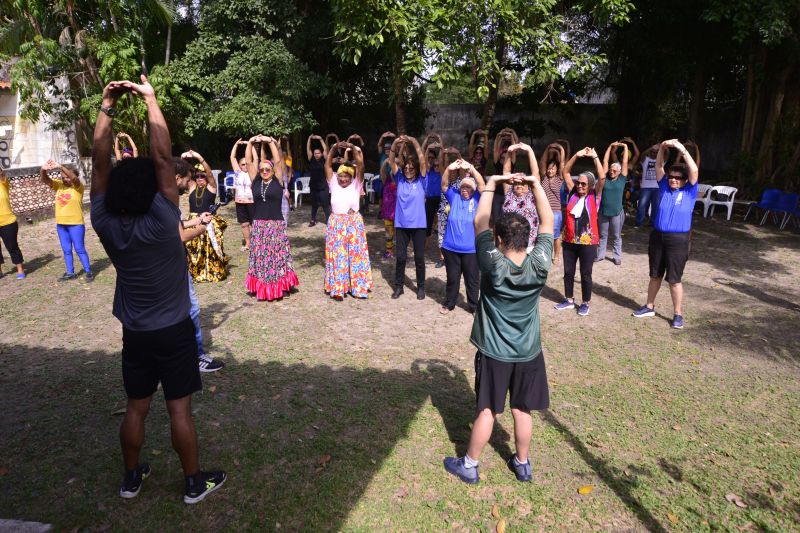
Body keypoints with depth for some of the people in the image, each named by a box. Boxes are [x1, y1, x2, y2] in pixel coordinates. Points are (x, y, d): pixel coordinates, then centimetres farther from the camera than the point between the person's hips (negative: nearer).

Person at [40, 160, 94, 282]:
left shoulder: (78, 187, -7)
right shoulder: (59, 185, 8)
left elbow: (74, 177, -26)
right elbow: (45, 180, -3)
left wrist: (60, 167, -36)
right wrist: (43, 169, -24)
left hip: (76, 224, -6)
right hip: (61, 224, 6)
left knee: (79, 249, -2)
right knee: (66, 250, 11)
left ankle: (88, 272, 7)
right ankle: (70, 272, 20)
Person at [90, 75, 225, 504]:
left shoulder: (105, 225, -10)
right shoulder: (161, 224, -23)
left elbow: (100, 164, -6)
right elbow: (163, 159, -22)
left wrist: (107, 106, -6)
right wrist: (151, 101, -16)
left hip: (134, 333, 4)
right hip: (173, 331, -4)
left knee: (136, 408, 17)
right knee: (179, 409, 5)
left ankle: (131, 477, 34)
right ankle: (195, 483, 20)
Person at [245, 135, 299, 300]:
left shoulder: (278, 180, 0)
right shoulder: (255, 180, 7)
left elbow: (278, 161, -9)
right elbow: (248, 162, 2)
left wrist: (270, 142, -12)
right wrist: (251, 142, -7)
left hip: (276, 225, -3)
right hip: (258, 225, 3)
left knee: (277, 256, 2)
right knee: (259, 257, 7)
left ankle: (279, 287, 13)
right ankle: (261, 288, 17)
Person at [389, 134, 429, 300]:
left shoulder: (421, 181, -2)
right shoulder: (400, 179, 4)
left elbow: (423, 161, -14)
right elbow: (392, 161, -4)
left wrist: (414, 142, -19)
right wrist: (395, 144, -19)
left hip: (418, 225, -2)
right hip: (401, 224, 2)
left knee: (419, 257, 6)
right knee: (400, 257, 7)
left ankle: (421, 287, 21)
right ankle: (399, 286, 21)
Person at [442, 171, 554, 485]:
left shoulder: (493, 265, -22)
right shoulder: (539, 265, -16)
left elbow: (479, 223, -12)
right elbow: (547, 222, -5)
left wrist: (491, 185, -7)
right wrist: (535, 183, -5)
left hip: (494, 353, -2)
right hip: (528, 352, 3)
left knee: (487, 410, 10)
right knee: (522, 410, 16)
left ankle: (469, 466, 26)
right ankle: (522, 464, 33)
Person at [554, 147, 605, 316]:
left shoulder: (594, 196, -3)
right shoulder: (573, 193, 4)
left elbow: (602, 177, -17)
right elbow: (565, 172, 3)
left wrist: (595, 157, -15)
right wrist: (576, 155, -6)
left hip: (588, 242, -3)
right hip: (569, 241, 4)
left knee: (585, 274, 6)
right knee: (568, 272, 13)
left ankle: (585, 303, 20)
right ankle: (569, 300, 29)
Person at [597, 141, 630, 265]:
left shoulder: (622, 179, 0)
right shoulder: (606, 178, 2)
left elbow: (625, 162, -2)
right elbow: (605, 161, 3)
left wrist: (625, 147, 0)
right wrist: (610, 147, 3)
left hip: (617, 212, -2)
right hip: (603, 211, 2)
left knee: (617, 236, 8)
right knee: (602, 235, 12)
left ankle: (617, 256, 17)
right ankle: (600, 255, 23)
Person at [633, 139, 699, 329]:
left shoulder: (689, 192, -2)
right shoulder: (664, 188, 7)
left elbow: (694, 171, -15)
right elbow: (658, 167, 4)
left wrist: (683, 150, -20)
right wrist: (662, 147, -10)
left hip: (678, 240, -4)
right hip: (657, 236, 4)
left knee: (674, 279, 1)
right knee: (655, 275, 16)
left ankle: (678, 314, 13)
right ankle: (649, 307, 29)